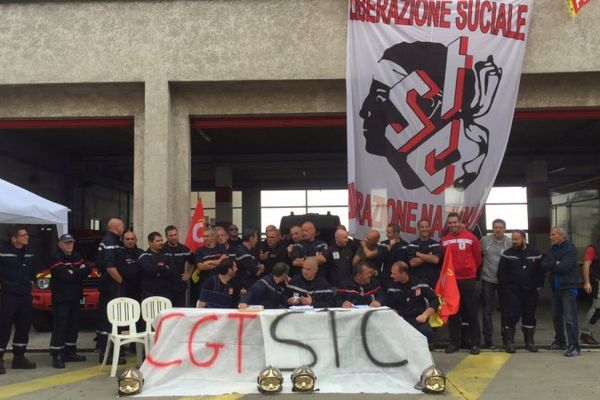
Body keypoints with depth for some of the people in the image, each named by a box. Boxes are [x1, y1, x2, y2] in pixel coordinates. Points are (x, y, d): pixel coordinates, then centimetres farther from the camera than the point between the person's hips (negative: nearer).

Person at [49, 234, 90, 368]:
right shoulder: (57, 259, -8)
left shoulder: (77, 257, 14)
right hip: (61, 298, -7)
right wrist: (79, 271, -8)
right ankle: (57, 355, -10)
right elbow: (65, 277, -21)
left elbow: (87, 271, 1)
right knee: (60, 326, -11)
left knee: (73, 325, 11)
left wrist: (73, 272, -11)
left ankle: (70, 352, 21)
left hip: (75, 297, 7)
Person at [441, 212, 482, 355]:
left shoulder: (470, 237, -3)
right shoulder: (444, 240, 2)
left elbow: (477, 257, 5)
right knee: (452, 312, 8)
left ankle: (475, 343, 10)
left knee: (471, 312, 3)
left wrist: (471, 271, 11)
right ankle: (454, 342, 17)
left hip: (468, 280, -2)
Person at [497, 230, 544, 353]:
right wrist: (504, 288, -5)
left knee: (529, 316, 10)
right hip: (512, 291, -2)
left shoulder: (535, 254, 3)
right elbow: (501, 273, 0)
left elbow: (540, 271, 6)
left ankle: (529, 342, 21)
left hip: (530, 291, 2)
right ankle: (509, 342, 2)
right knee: (511, 316, -6)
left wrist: (538, 286, 0)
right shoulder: (507, 254, 0)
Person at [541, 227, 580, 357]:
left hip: (568, 287, -8)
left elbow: (564, 267, -22)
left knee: (570, 318, -12)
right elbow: (543, 266, 2)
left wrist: (551, 266, -6)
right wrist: (555, 264, -15)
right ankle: (560, 341, 29)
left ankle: (574, 346, -10)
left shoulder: (570, 249, -10)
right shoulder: (552, 249, 12)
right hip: (556, 287, 8)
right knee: (556, 316, 16)